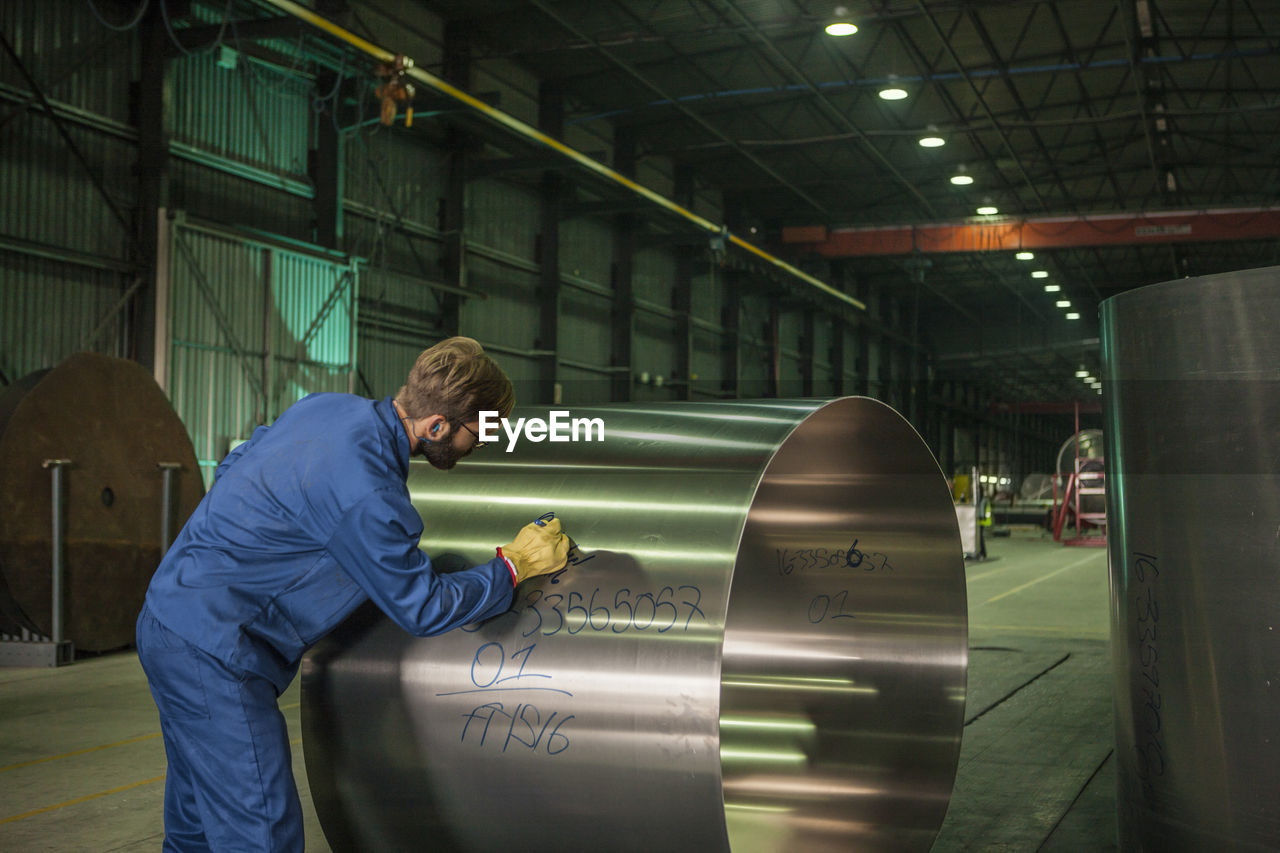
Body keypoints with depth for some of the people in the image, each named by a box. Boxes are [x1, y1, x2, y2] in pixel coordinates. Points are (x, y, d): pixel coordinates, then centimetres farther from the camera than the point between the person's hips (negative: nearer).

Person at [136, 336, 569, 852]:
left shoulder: (327, 405, 1)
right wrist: (514, 566, -3)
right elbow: (422, 609, -13)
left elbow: (234, 466, 17)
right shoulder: (367, 496, -26)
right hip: (211, 653, -10)